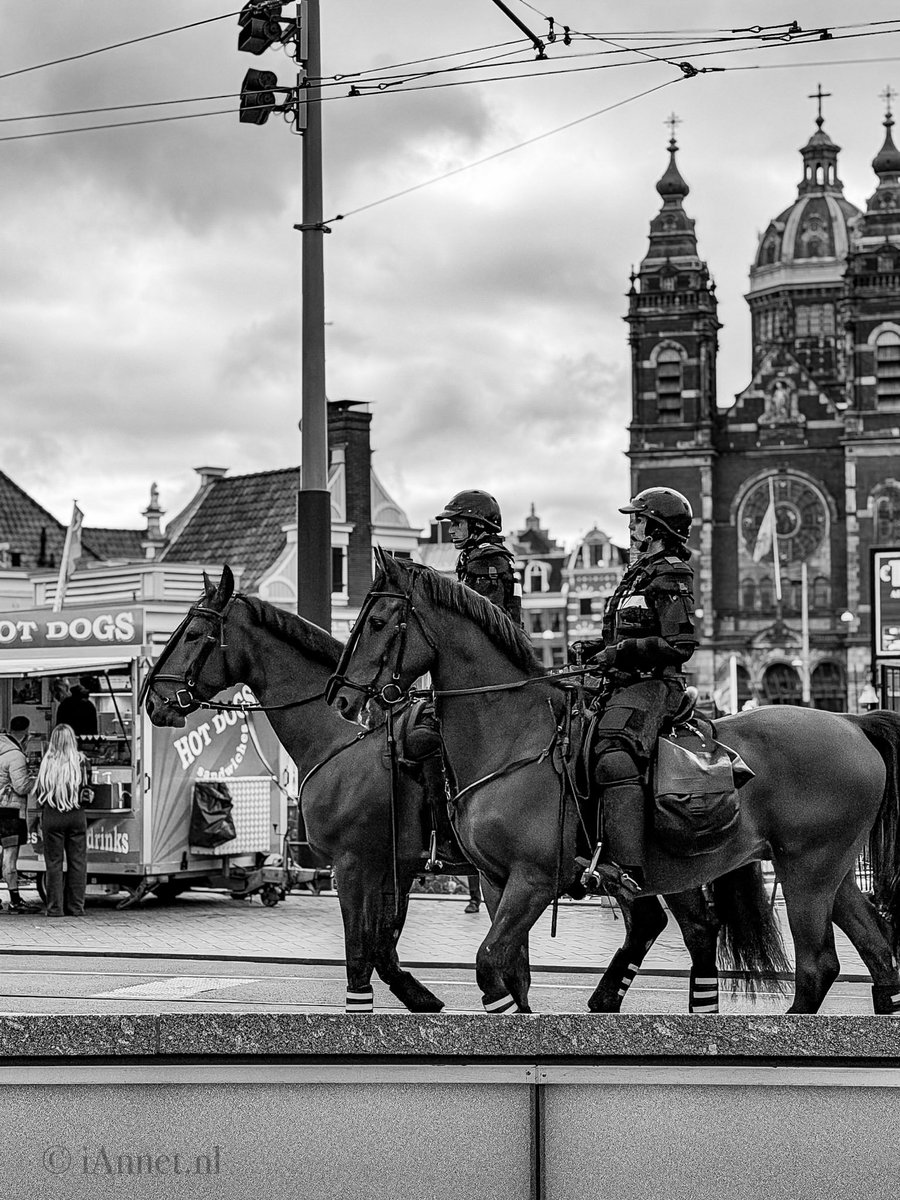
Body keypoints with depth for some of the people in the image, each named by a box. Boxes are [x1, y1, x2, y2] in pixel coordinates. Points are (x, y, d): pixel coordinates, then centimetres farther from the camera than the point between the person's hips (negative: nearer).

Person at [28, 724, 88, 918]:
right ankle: (76, 906, 8)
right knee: (77, 862, 8)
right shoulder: (80, 761, -4)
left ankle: (55, 907, 5)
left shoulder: (47, 762, -4)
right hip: (77, 816, 0)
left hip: (52, 816, 0)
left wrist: (33, 817, 5)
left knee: (54, 863, 6)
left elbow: (38, 791, -1)